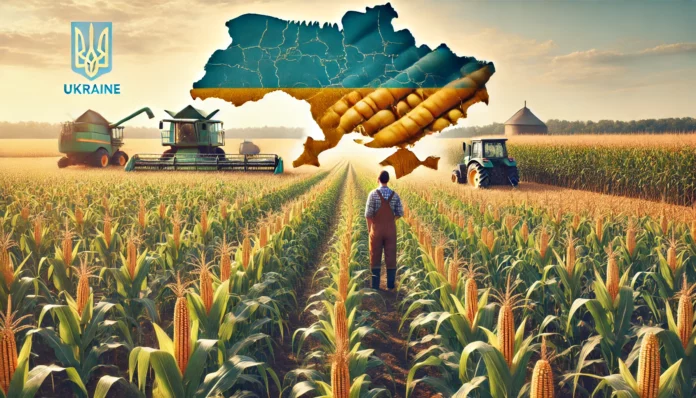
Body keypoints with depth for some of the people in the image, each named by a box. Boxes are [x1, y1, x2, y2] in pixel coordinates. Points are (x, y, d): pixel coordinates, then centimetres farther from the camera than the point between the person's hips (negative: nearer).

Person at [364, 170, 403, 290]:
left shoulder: (373, 194, -12)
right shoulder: (395, 195, -2)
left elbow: (368, 214, -13)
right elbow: (400, 213, 1)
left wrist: (369, 228, 2)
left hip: (376, 230, -2)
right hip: (390, 230, 2)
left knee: (375, 258, 6)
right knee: (390, 257, 8)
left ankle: (375, 285, 7)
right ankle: (390, 284, 11)